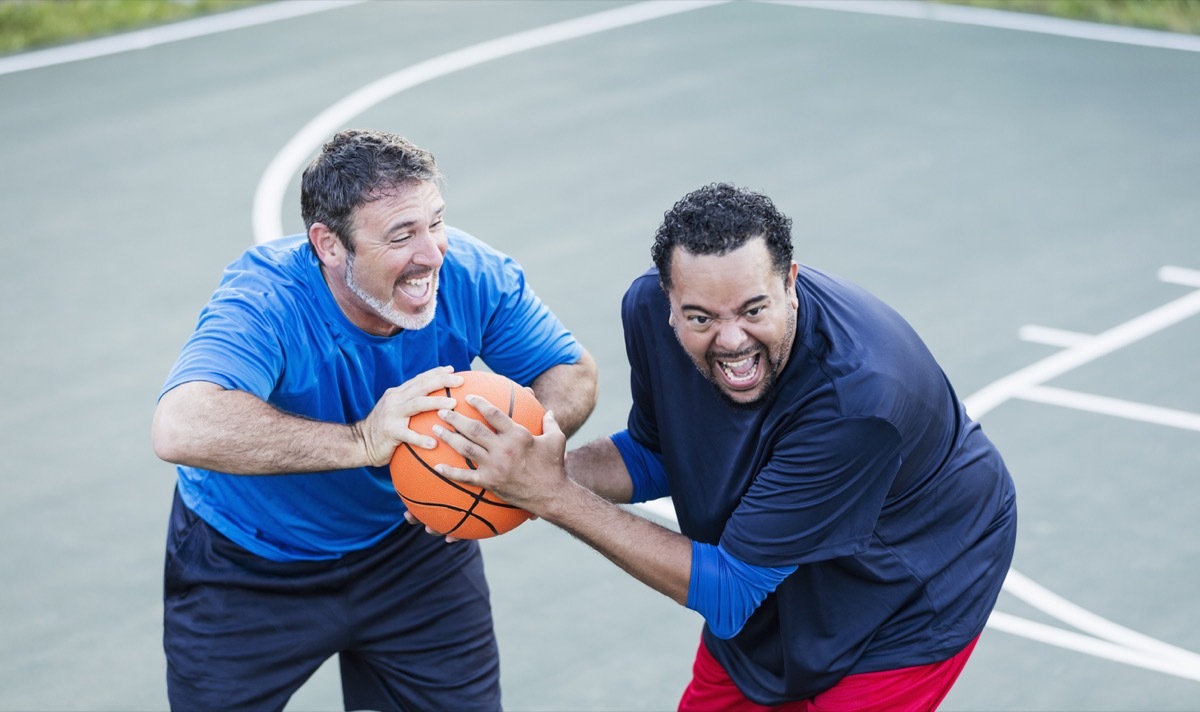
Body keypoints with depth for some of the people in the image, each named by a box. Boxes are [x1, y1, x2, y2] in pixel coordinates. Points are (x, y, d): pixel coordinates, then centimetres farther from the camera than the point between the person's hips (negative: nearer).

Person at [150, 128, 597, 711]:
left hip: (410, 546, 4)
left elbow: (573, 374, -10)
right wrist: (360, 442, -51)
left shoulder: (472, 275, -21)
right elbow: (181, 428, -51)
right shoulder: (267, 301, -35)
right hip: (251, 571, -3)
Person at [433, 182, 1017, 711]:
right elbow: (655, 455, 0)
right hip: (771, 587, 6)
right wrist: (545, 470, -21)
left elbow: (727, 590, -33)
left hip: (904, 599, -5)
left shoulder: (857, 398, -41)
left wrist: (556, 498, -37)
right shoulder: (649, 307, -20)